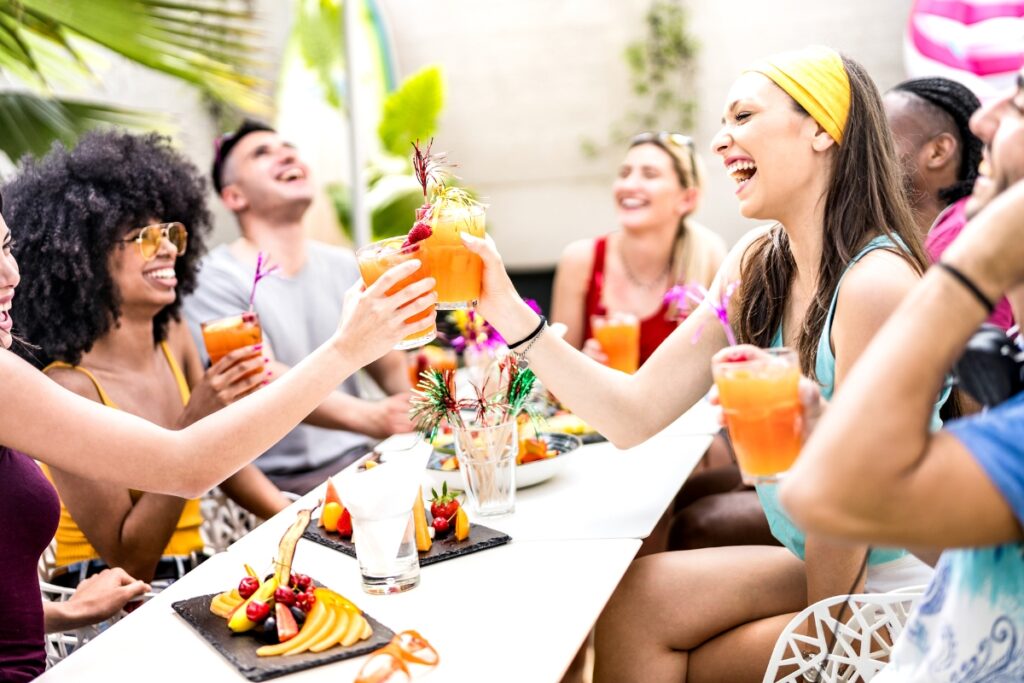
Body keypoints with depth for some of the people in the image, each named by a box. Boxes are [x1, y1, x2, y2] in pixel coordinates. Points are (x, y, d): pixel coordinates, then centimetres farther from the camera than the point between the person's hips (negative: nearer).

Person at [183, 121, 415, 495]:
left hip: (356, 462, 6)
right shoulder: (214, 279, -8)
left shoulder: (345, 267, 11)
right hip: (277, 483, -6)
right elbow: (266, 382, -22)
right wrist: (370, 418, -38)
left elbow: (390, 366, 8)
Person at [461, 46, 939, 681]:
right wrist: (510, 312, -12)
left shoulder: (875, 283, -25)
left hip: (895, 592, -6)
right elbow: (636, 416, -4)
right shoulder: (757, 265, -1)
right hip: (818, 567, 6)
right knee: (633, 600, -4)